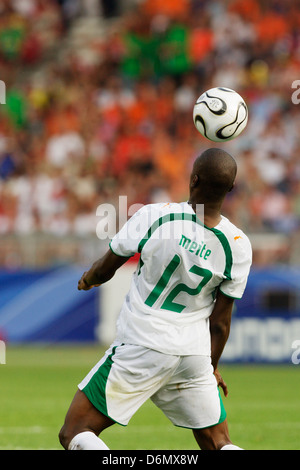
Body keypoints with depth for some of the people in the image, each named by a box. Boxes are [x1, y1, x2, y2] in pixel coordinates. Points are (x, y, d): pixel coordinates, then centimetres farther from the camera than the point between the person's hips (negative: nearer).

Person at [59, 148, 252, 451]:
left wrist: (88, 279, 25)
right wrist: (212, 367, 21)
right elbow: (220, 321, 3)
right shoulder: (238, 246, -7)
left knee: (74, 434, 2)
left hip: (141, 348, -3)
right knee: (218, 444, 16)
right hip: (194, 355, 3)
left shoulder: (154, 216, -15)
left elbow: (106, 269, 1)